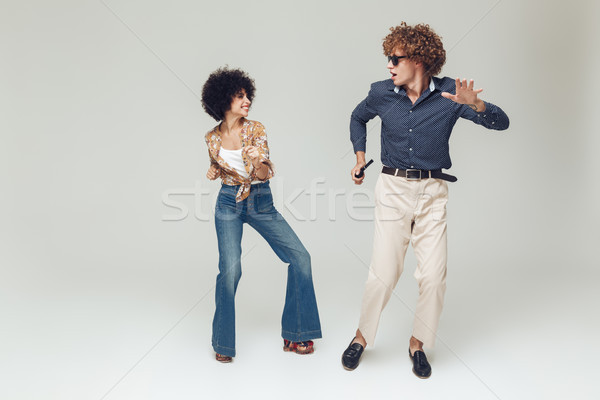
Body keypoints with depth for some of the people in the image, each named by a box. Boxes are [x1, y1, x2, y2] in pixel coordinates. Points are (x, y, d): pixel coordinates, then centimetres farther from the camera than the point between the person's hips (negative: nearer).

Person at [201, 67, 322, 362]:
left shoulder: (256, 129, -2)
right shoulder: (212, 138, 3)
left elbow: (266, 173, -10)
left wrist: (258, 162, -33)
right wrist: (213, 172, -3)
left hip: (261, 202, 1)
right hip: (229, 204, 0)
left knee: (299, 256, -9)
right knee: (230, 269, -15)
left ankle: (295, 334, 6)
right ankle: (223, 343, 6)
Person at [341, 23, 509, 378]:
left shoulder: (449, 93, -5)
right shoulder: (381, 93, -1)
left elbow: (501, 122, -9)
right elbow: (358, 118, 21)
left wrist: (475, 104, -28)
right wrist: (360, 157, 13)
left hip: (433, 191, 0)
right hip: (393, 188, 0)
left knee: (434, 275, 0)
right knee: (384, 273, -3)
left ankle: (418, 342, 22)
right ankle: (362, 336, 21)